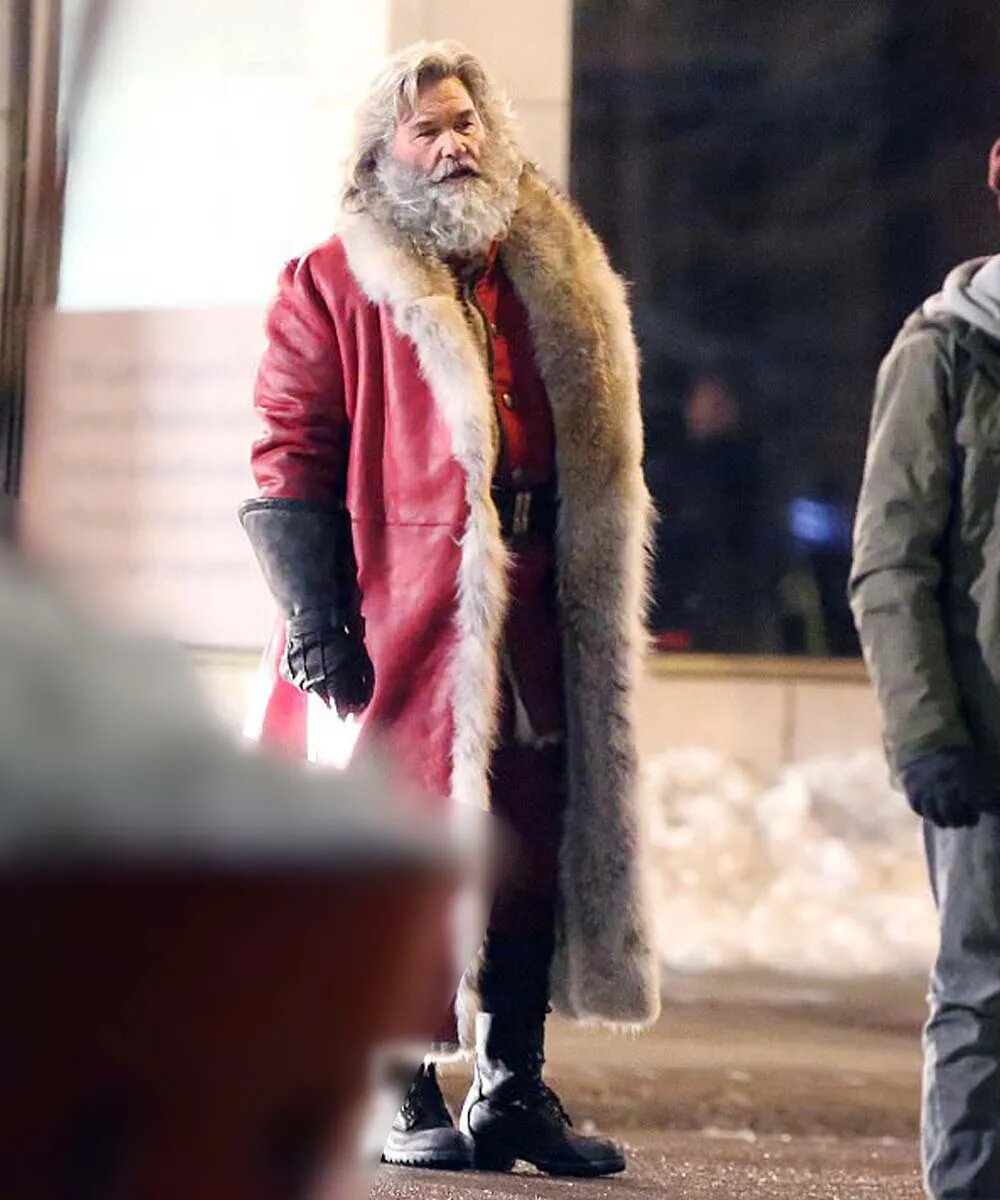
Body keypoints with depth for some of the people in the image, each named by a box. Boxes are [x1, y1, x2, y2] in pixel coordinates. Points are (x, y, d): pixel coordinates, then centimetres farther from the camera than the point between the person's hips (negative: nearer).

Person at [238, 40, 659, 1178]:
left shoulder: (560, 279, 15)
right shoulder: (333, 285, -2)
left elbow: (600, 453, 21)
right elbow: (291, 461, -6)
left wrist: (592, 602, 15)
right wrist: (317, 619, -14)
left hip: (534, 612, 5)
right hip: (404, 613, -5)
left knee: (533, 836, 7)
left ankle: (514, 1092, 16)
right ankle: (407, 1102, 7)